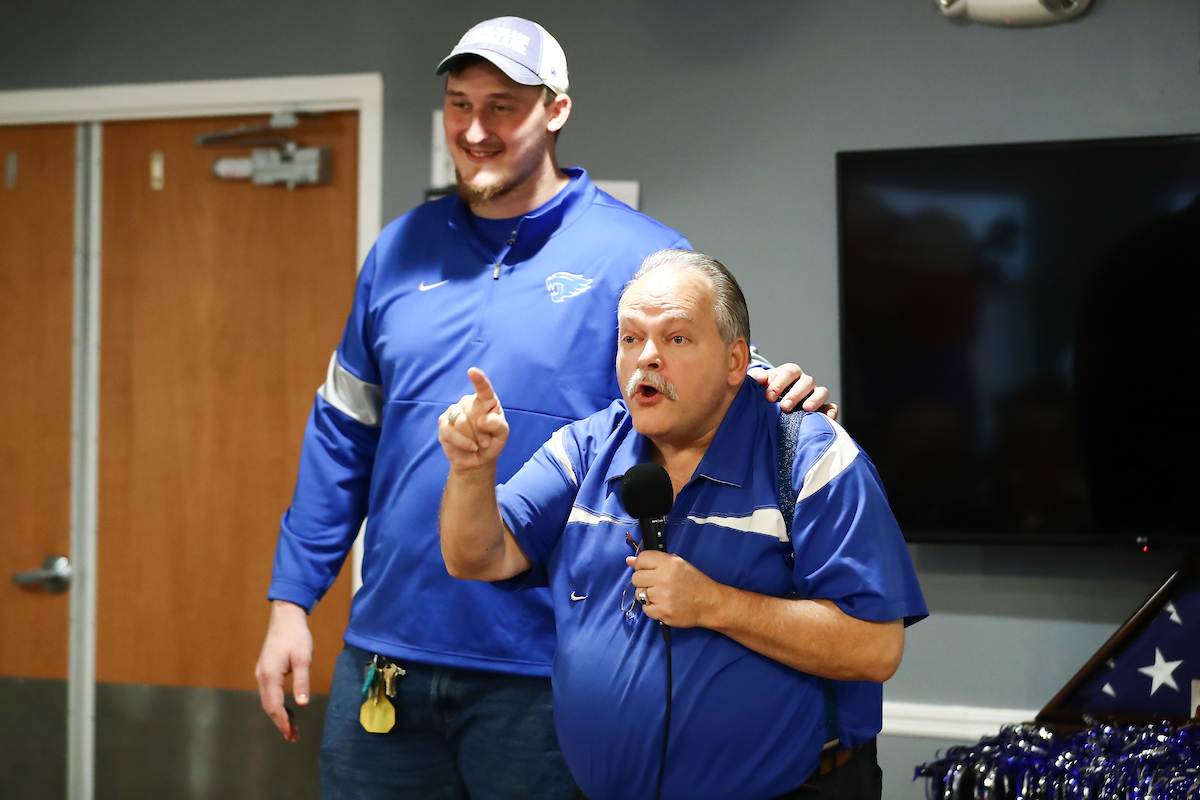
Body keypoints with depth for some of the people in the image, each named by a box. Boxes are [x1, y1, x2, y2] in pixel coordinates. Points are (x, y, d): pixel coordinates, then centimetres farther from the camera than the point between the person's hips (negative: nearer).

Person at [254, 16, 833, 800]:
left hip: (541, 675, -4)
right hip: (386, 650, 4)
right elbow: (342, 436, 12)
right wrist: (291, 600, 10)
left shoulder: (641, 257, -5)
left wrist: (778, 395, -26)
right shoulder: (400, 250, 9)